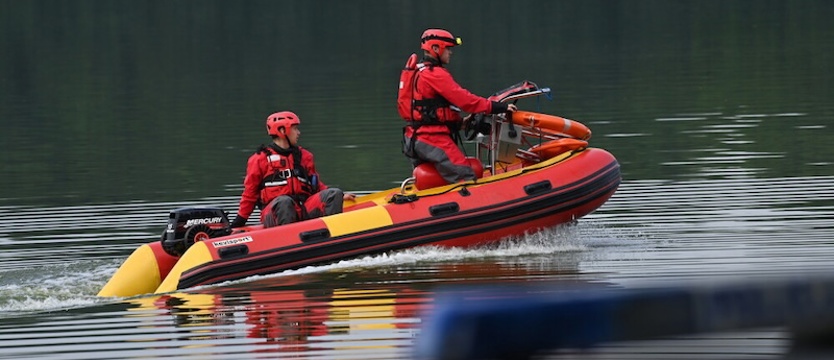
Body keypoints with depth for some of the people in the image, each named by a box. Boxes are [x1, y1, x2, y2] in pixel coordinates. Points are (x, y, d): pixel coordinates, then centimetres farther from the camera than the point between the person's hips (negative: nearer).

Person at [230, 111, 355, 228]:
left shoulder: (303, 156, 22)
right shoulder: (260, 159, 7)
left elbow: (315, 184, 25)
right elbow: (250, 193, 9)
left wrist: (340, 197, 12)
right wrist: (239, 222, 6)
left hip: (304, 211, 5)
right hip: (274, 212, -5)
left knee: (334, 194, -17)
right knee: (284, 201, -38)